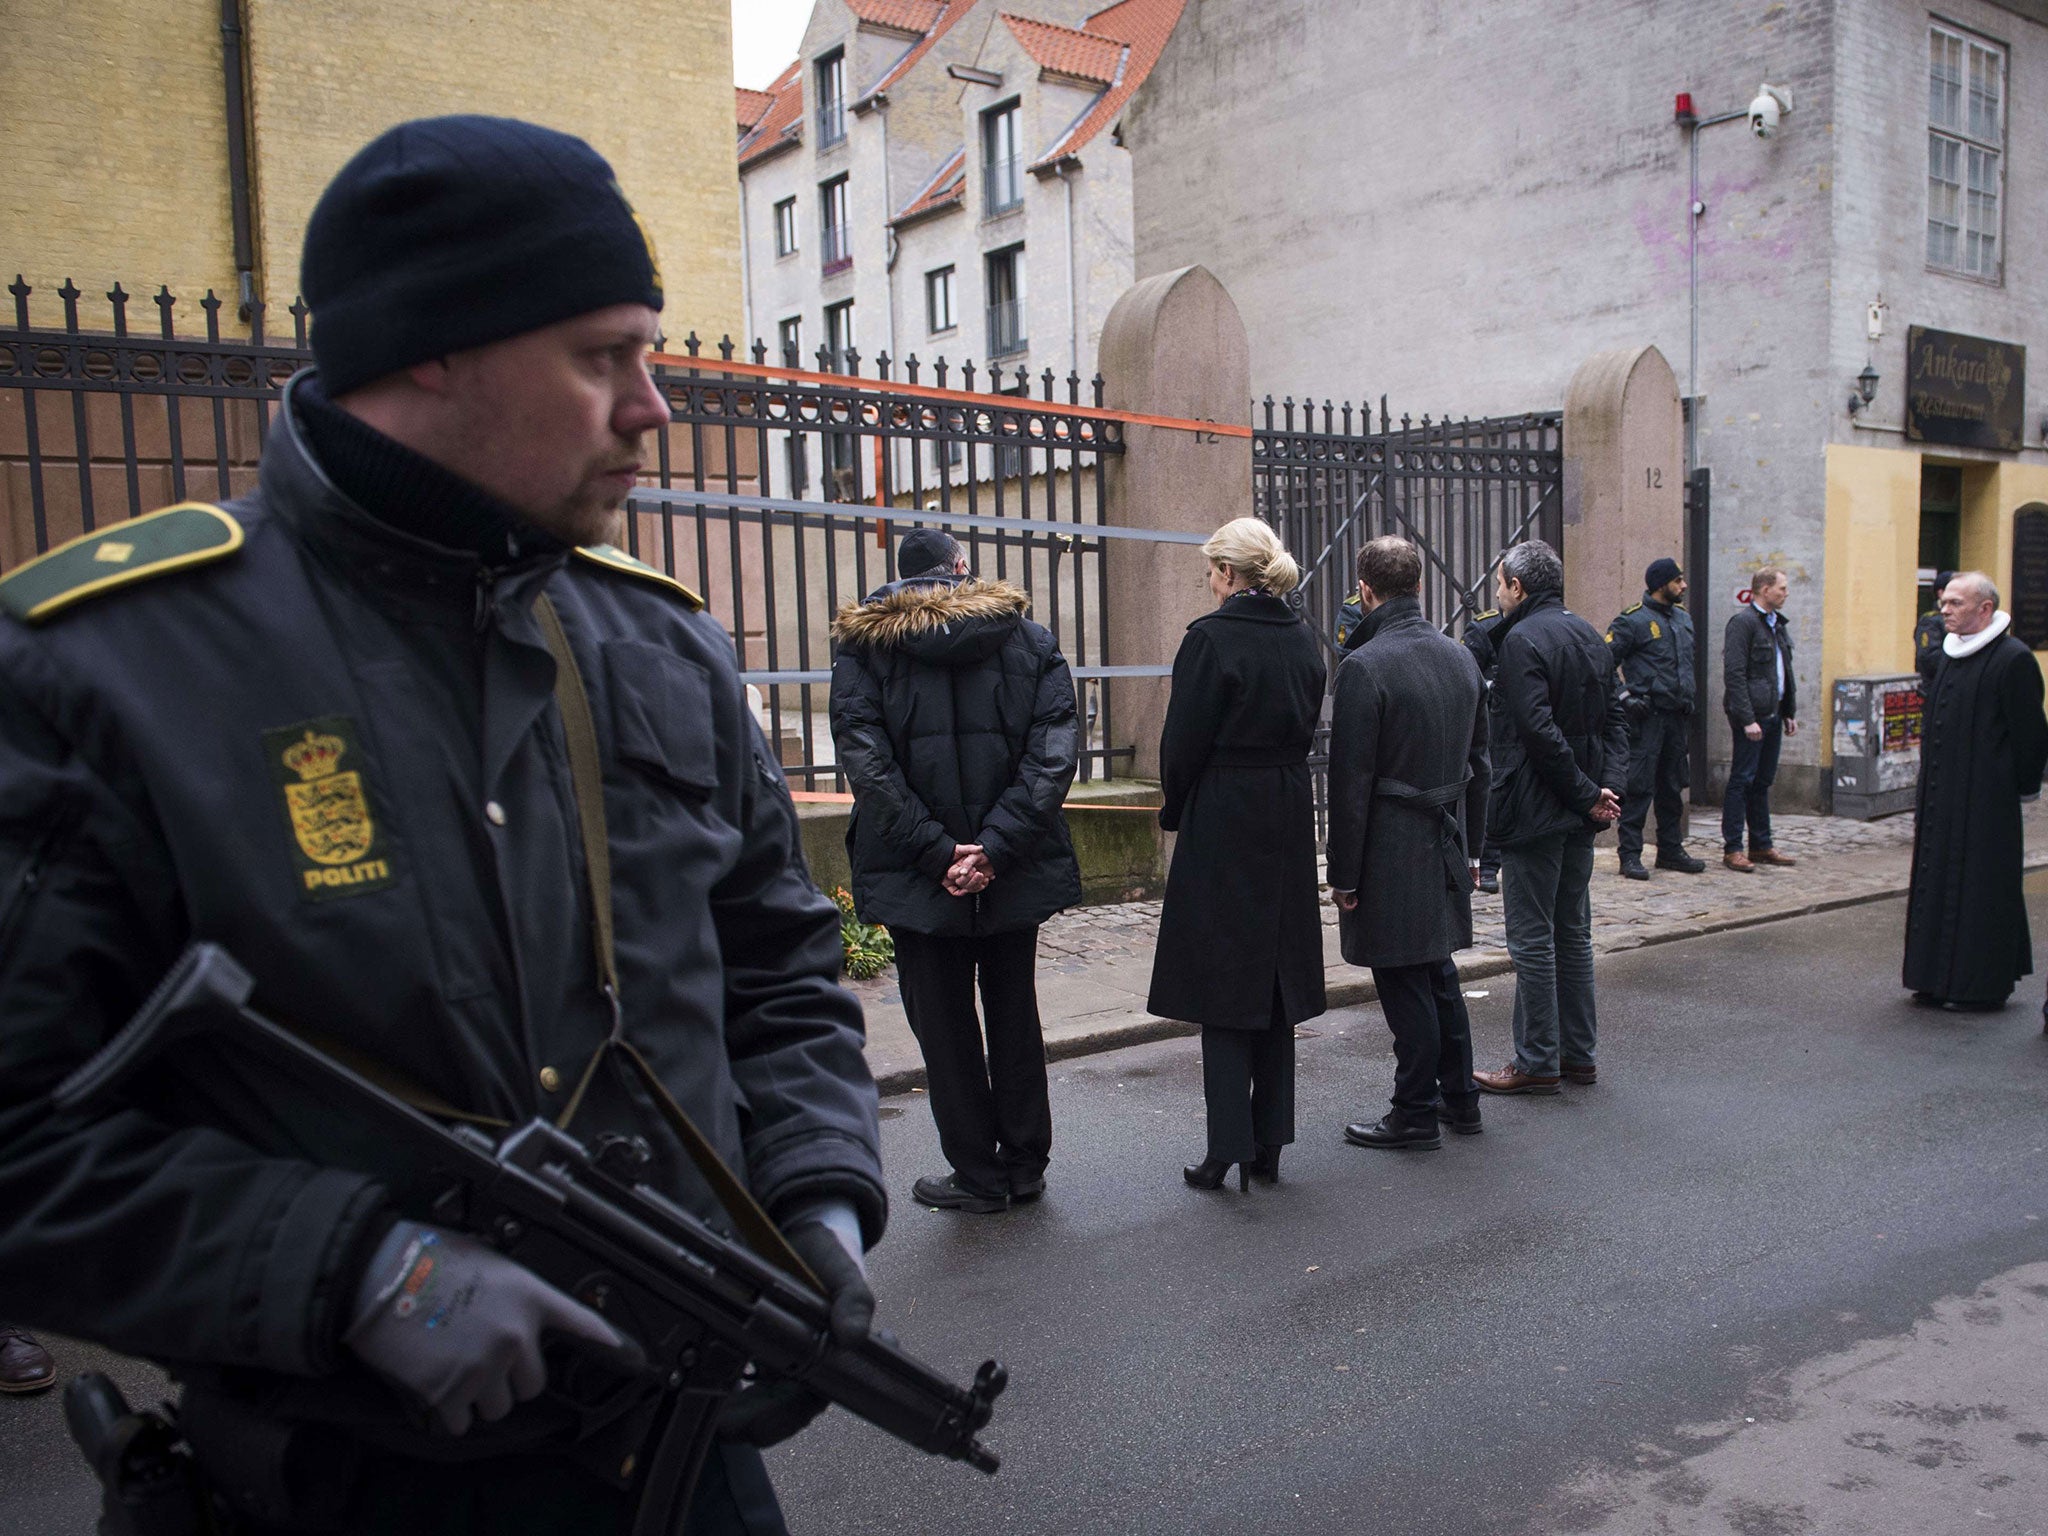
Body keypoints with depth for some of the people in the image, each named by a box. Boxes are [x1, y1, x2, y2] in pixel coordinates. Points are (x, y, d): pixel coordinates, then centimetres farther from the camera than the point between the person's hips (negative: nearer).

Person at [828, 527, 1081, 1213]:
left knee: (944, 1025, 11)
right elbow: (1054, 753, -8)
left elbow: (865, 760, -13)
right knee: (1015, 1014, 17)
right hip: (1017, 869, 2)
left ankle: (980, 1175, 18)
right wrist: (995, 847, -13)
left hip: (916, 873, -2)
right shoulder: (1031, 640, 4)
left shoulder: (862, 646, 0)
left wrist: (936, 851, -14)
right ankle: (1025, 1165, 27)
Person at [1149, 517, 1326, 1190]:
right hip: (1289, 822, 6)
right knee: (1275, 980, 13)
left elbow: (1184, 742, -12)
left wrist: (1174, 811, 4)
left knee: (1222, 985, 0)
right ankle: (1269, 1141, 20)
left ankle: (1230, 1147, 1)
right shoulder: (1302, 639, 6)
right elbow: (1304, 731, 10)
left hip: (1222, 826, -6)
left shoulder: (1211, 637, -14)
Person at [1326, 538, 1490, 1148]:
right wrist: (1471, 846, 19)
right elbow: (1478, 763, 12)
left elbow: (1351, 782, -18)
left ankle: (1416, 1114, 14)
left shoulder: (1364, 666, -18)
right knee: (1439, 971, 20)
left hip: (1390, 854, -7)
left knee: (1404, 983, 3)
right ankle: (1458, 1096, 31)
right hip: (1447, 846, 8)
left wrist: (1343, 873, -11)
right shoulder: (1460, 656, 5)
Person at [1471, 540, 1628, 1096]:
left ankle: (1538, 1062, 5)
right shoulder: (1589, 635, 12)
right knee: (1573, 933, 15)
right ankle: (1578, 1052, 23)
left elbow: (1539, 730, -23)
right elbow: (1615, 717, 9)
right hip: (1579, 817, 9)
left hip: (1536, 813, -9)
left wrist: (1587, 793, -15)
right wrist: (1607, 786, -2)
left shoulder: (1522, 640, -15)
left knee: (1532, 939, -1)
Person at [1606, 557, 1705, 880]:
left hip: (1677, 716, 8)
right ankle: (1630, 854, -2)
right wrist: (1624, 697, -16)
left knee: (1672, 786, 13)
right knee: (1638, 786, -7)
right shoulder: (1633, 620, -9)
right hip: (1646, 716, -8)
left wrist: (1688, 700, 20)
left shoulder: (1683, 618, 16)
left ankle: (1671, 850, 22)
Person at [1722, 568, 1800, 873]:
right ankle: (1732, 848, 1)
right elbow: (1734, 674, -18)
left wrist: (1790, 712, 16)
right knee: (1742, 781, -4)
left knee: (1762, 782, 13)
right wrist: (1747, 719, -21)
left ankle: (1761, 846, 20)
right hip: (1751, 716, -8)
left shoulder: (1778, 624, 16)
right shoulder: (1743, 621, -12)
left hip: (1772, 714, 8)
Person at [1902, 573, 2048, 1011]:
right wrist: (1925, 795, 16)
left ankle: (1980, 984, 8)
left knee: (1980, 889, -1)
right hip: (1941, 798, 9)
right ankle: (1940, 977, 21)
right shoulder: (1951, 657, 13)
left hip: (1985, 802, -9)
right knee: (1936, 884, 12)